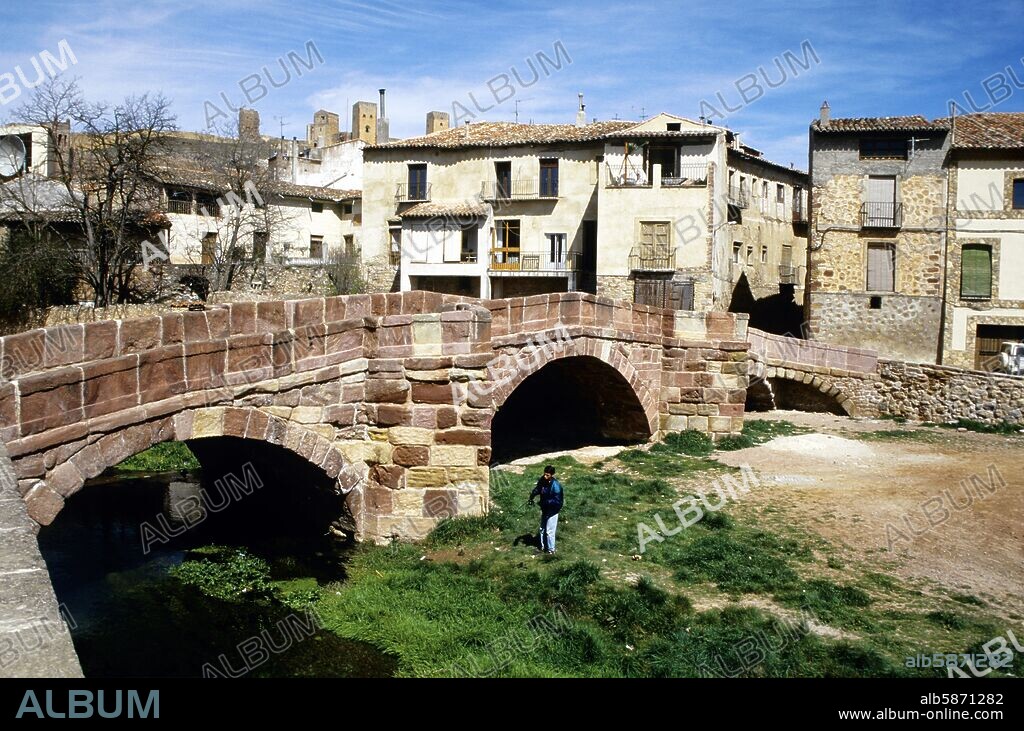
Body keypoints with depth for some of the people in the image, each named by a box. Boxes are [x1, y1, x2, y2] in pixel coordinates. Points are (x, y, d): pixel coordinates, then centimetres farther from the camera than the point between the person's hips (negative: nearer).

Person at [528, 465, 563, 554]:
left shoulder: (556, 486, -28)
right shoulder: (542, 480, -9)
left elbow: (557, 501, -26)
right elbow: (537, 489, 7)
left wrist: (546, 502, -32)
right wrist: (532, 496, -10)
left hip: (552, 511, -7)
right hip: (544, 509, 7)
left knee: (549, 531, 4)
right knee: (542, 529, 20)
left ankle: (551, 550, 23)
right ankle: (543, 547, 38)